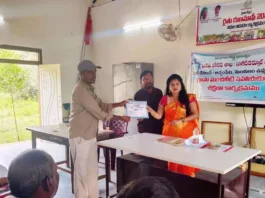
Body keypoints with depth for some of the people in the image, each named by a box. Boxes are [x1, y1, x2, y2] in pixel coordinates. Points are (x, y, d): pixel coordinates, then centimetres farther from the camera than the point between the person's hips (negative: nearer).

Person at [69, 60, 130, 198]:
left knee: (92, 170, 16)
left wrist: (119, 104, 5)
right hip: (80, 136, -10)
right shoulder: (81, 90, -19)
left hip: (90, 136, 10)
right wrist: (120, 118, -13)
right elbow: (99, 113, -21)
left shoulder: (89, 89, 14)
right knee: (82, 171, 2)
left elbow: (102, 106, 17)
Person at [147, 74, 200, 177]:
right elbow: (159, 115, 2)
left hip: (185, 132, -1)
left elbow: (195, 114, -2)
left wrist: (181, 120, -14)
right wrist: (149, 109, -16)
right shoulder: (165, 99, 4)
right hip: (170, 132, 2)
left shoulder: (189, 98, 0)